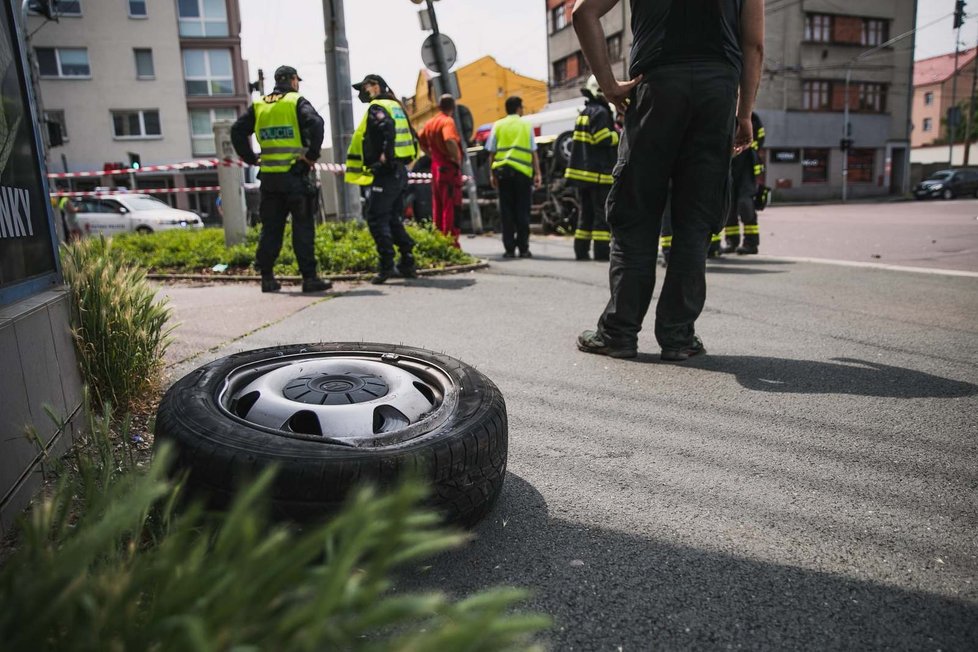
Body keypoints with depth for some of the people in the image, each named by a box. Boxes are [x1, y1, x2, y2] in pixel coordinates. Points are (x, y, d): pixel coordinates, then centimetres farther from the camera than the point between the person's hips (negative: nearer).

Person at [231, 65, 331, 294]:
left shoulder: (258, 106, 14)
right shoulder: (297, 102, -2)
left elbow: (237, 131, 12)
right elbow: (316, 124, -19)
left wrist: (251, 159, 13)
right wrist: (313, 155, -13)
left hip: (269, 177, 5)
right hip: (295, 175, -5)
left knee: (270, 228, 11)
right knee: (302, 228, -2)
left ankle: (267, 277, 15)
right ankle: (309, 278, -4)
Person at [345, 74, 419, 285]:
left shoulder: (377, 107, -6)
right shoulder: (396, 106, 21)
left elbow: (388, 127, -27)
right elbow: (410, 135, 21)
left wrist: (386, 155, -25)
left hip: (384, 173, -9)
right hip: (399, 171, 9)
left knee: (376, 219, -7)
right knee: (394, 219, 14)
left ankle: (387, 266, -11)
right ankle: (407, 264, 14)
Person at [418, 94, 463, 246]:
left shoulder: (430, 123, 12)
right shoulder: (448, 121, -12)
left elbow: (421, 141, 20)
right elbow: (450, 140, -30)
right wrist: (457, 158, -19)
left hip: (435, 167, 8)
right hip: (449, 168, -8)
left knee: (437, 206, 13)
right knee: (450, 207, -7)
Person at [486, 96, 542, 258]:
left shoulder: (498, 125, 9)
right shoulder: (526, 125, 6)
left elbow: (491, 153, 6)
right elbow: (533, 152, 2)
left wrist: (492, 174, 11)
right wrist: (537, 174, 4)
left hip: (503, 171, 1)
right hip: (523, 171, -1)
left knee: (506, 211, 5)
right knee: (522, 211, 3)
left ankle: (509, 249, 4)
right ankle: (523, 248, 2)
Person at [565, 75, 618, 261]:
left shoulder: (584, 113, 18)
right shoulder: (600, 112, -11)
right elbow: (604, 139, -19)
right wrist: (620, 134, -5)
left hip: (582, 170, 9)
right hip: (599, 172, -9)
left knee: (587, 212, 12)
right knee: (602, 213, -6)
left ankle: (581, 250, 11)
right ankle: (601, 251, -8)